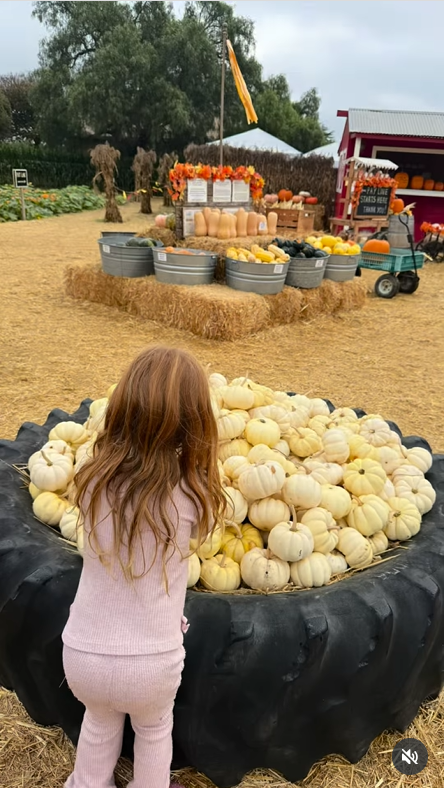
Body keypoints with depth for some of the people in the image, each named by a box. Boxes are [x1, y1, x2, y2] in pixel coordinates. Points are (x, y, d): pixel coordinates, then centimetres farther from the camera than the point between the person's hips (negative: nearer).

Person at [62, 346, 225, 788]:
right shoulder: (191, 497, -21)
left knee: (99, 721, 36)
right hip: (151, 661, -2)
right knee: (154, 730, 33)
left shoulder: (93, 481, -15)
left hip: (83, 654, 2)